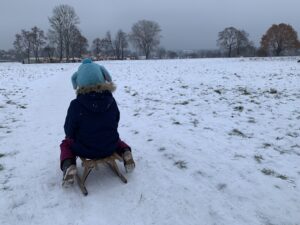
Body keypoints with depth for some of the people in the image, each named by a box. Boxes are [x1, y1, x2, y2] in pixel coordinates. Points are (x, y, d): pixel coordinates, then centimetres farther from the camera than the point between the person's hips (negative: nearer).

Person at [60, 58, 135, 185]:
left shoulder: (76, 105, -20)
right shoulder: (111, 101, -10)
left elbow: (69, 131, -9)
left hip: (85, 149, -3)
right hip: (110, 147, 3)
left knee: (66, 143, 26)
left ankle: (69, 166, 1)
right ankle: (125, 153, 12)